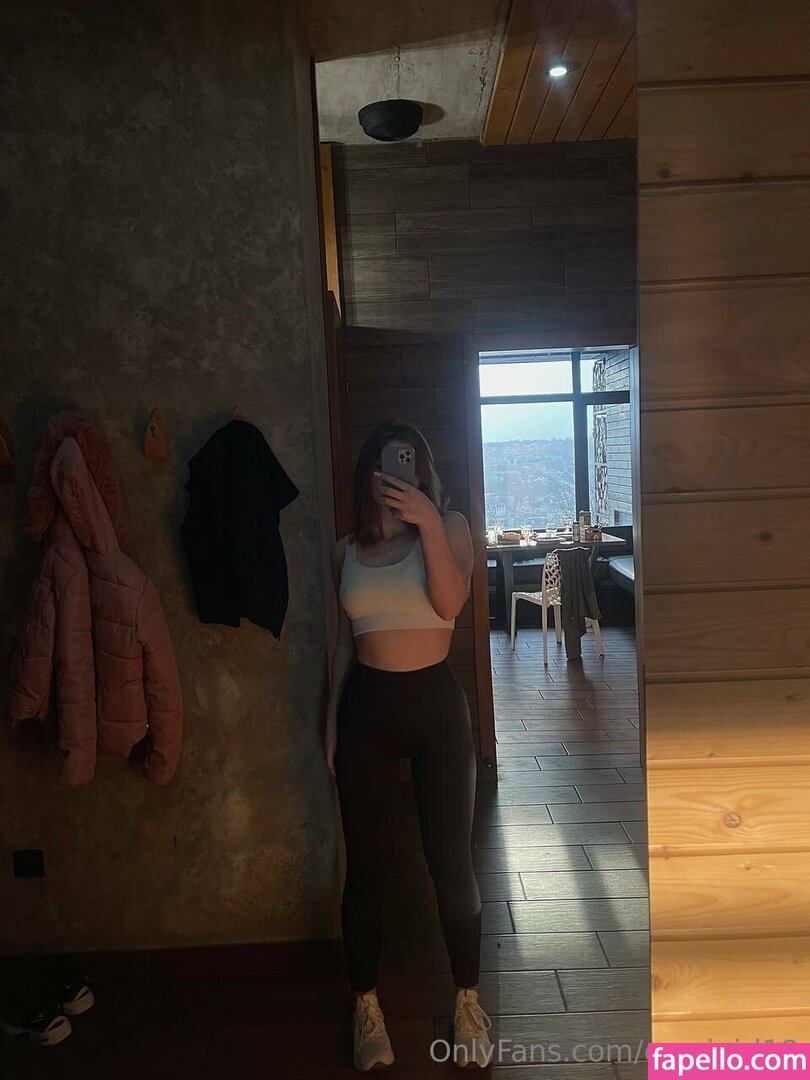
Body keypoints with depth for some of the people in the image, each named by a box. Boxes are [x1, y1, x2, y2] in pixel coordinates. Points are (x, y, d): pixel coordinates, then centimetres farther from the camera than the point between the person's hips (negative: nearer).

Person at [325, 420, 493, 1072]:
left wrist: (429, 523, -28)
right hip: (365, 706, 2)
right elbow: (345, 640, 12)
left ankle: (468, 1002, 28)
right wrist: (331, 720, 11)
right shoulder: (348, 547, 7)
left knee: (452, 859, 6)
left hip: (436, 703, -2)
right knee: (369, 862, 10)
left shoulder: (449, 526, -1)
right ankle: (366, 1005, 30)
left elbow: (451, 602, -19)